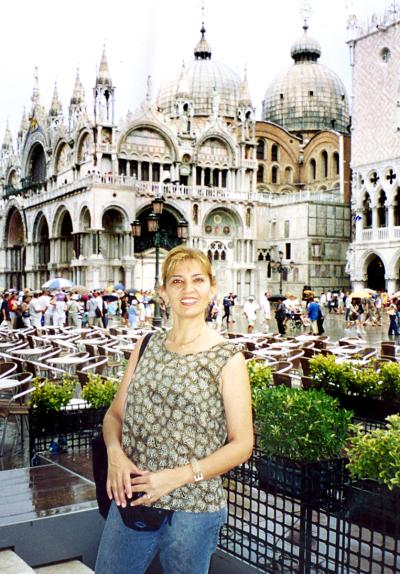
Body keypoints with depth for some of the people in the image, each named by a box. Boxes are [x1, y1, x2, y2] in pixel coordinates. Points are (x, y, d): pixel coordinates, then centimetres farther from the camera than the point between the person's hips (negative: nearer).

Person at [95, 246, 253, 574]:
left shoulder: (227, 358, -8)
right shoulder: (147, 347, 5)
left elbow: (242, 444, -8)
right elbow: (115, 414, 10)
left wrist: (178, 476, -17)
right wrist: (115, 452, -11)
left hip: (193, 507, -4)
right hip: (131, 499, 4)